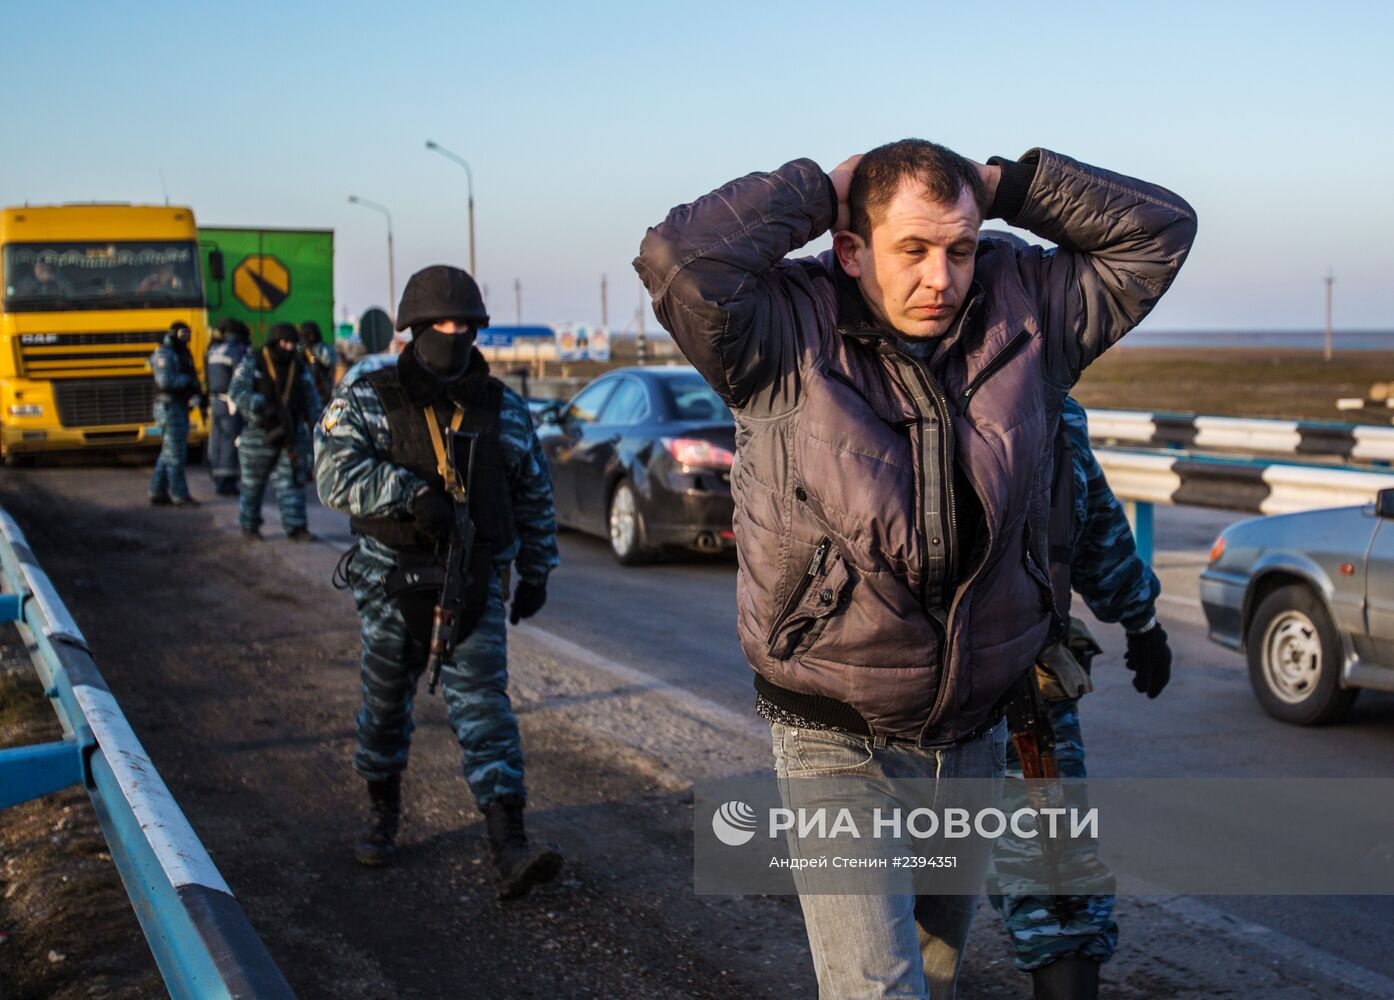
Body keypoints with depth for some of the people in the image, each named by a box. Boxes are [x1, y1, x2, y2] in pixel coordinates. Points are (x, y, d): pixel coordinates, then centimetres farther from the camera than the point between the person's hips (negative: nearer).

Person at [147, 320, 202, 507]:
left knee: (168, 454, 12)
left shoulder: (184, 354, 17)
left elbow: (192, 380, 12)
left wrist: (195, 394, -8)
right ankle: (179, 496, -2)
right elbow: (165, 381, -24)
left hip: (181, 409, 9)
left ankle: (158, 494, 18)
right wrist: (188, 380, -14)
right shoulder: (164, 354, -11)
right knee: (174, 454, -6)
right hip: (169, 409, -9)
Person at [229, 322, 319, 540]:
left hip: (292, 434, 3)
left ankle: (295, 527, -2)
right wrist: (262, 405, -30)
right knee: (252, 483, 9)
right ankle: (249, 526, 23)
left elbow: (311, 400, 13)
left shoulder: (299, 368, 8)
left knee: (292, 481, -2)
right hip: (259, 434, -3)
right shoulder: (252, 363, -5)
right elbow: (237, 391, -17)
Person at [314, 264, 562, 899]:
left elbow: (534, 495, 12)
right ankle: (382, 813, 38)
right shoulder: (366, 399, -5)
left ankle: (509, 850, -15)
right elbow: (336, 472, -20)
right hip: (394, 580, 0)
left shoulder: (503, 408, 3)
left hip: (476, 583, 0)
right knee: (386, 701, 14)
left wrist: (536, 573, 14)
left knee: (483, 702, -10)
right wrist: (411, 492, -32)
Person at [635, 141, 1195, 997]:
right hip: (837, 743, -5)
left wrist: (1004, 185, -7)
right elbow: (679, 260, -33)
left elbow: (1160, 229, 1)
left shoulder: (1027, 316, -3)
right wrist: (818, 191, -20)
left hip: (975, 741, 5)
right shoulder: (791, 335, -16)